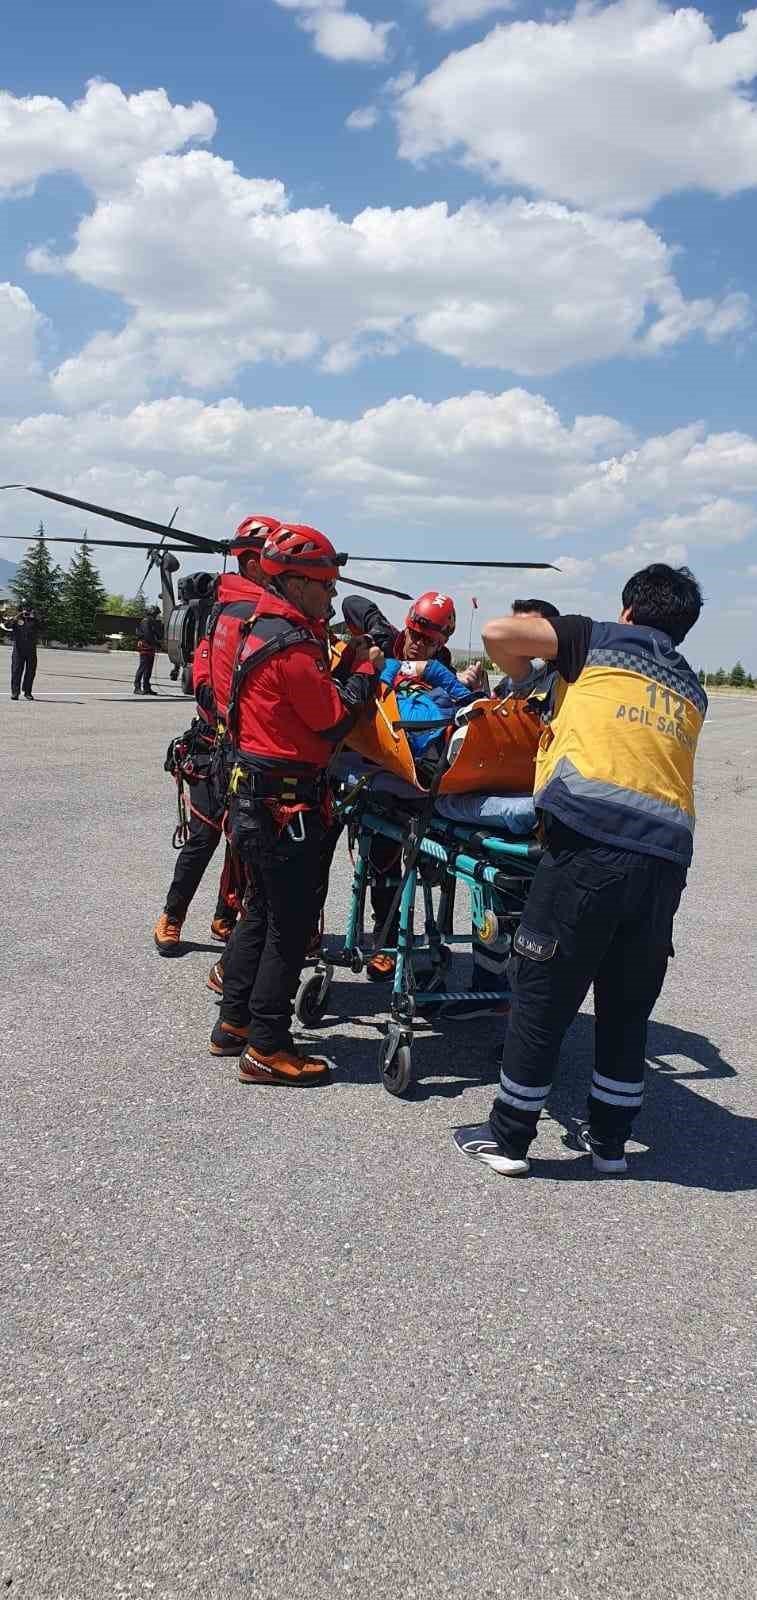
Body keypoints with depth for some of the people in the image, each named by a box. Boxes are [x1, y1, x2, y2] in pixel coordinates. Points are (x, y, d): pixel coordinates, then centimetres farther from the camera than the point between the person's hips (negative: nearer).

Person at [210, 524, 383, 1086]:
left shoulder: (264, 632, 14)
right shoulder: (293, 645, -19)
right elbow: (333, 719, -17)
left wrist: (346, 665, 7)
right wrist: (366, 670, -5)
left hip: (256, 795, 10)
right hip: (286, 802, -10)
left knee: (264, 909, 19)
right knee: (291, 923, -2)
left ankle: (235, 1023, 28)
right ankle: (266, 1048, 5)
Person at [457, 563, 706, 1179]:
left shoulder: (601, 641, 11)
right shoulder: (691, 687, 24)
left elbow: (499, 633, 6)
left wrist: (525, 679, 26)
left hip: (589, 844, -5)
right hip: (665, 856, 5)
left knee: (542, 997, 6)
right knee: (628, 1007, 18)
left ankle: (508, 1139, 17)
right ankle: (609, 1139, 30)